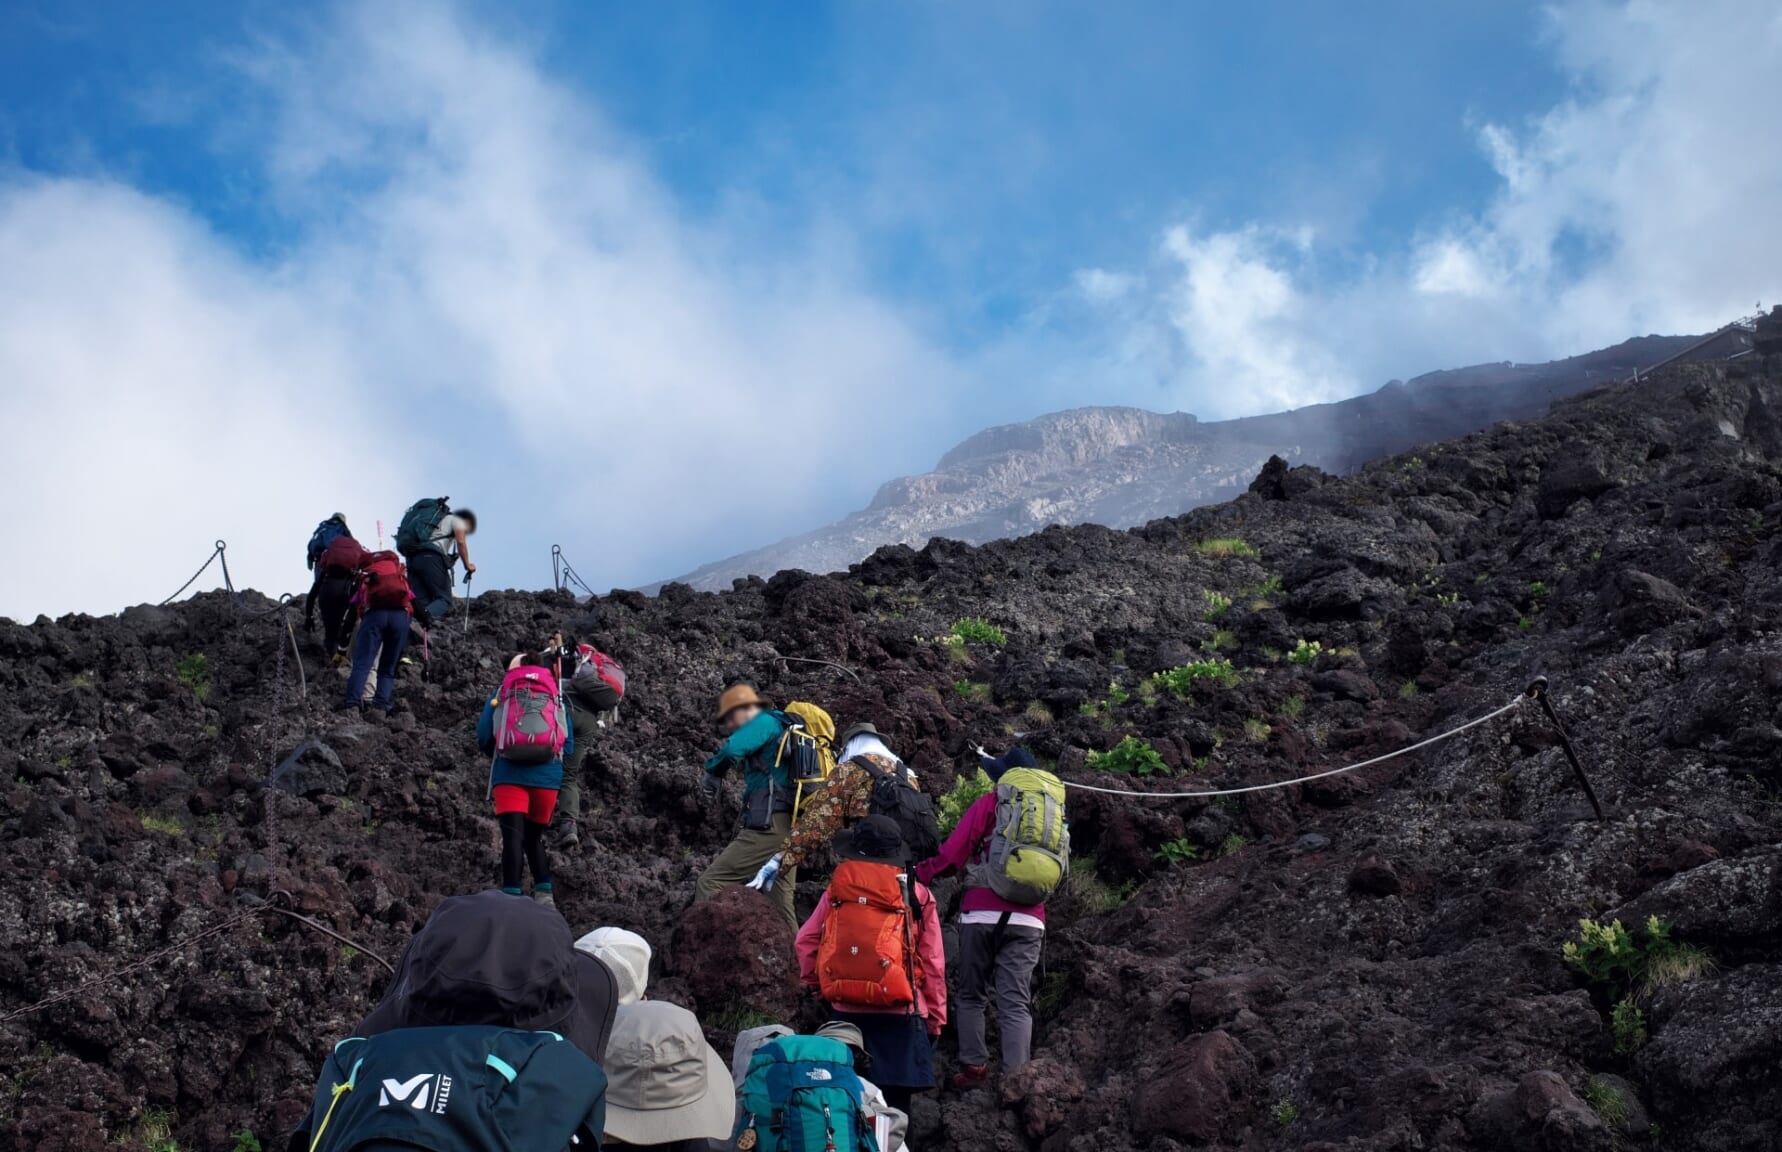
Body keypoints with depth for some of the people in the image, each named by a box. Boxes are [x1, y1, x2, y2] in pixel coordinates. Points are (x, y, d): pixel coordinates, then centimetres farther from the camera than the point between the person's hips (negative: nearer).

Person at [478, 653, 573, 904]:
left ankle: (512, 897, -21)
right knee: (534, 836, 16)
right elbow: (569, 745, 13)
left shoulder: (500, 695, 13)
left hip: (509, 775, -2)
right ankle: (544, 893, 0)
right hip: (548, 776, 2)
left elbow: (483, 736, 8)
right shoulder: (556, 698, 16)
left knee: (513, 837, -8)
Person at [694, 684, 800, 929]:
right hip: (789, 830, 10)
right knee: (781, 905, 11)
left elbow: (733, 749, -20)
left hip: (769, 827, -10)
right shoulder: (784, 732, 26)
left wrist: (713, 772, -3)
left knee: (711, 883, -11)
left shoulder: (766, 722, -2)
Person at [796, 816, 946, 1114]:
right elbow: (933, 964, 2)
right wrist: (936, 1017, 9)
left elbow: (806, 941, 5)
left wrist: (813, 982, 20)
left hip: (844, 1009, 2)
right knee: (895, 1100, 1)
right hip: (898, 1012, -2)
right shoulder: (918, 897, 2)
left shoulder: (837, 890, 6)